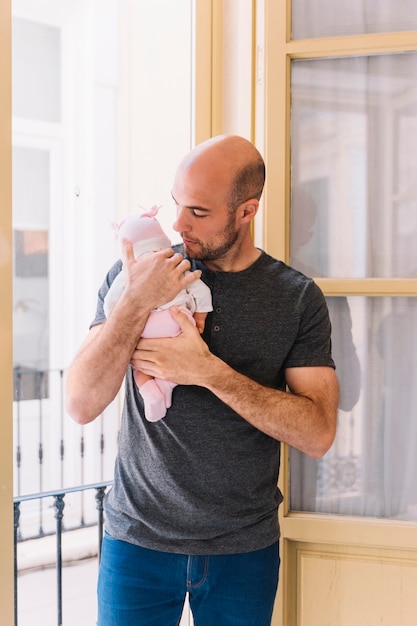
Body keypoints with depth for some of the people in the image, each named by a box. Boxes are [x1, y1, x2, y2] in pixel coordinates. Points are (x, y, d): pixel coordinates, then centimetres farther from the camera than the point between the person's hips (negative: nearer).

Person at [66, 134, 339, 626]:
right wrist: (138, 301, -22)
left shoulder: (297, 297, -5)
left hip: (246, 547, 1)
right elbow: (81, 405, -11)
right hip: (139, 538, 0)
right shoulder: (139, 274, -4)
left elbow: (318, 433, -12)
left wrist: (209, 371, -21)